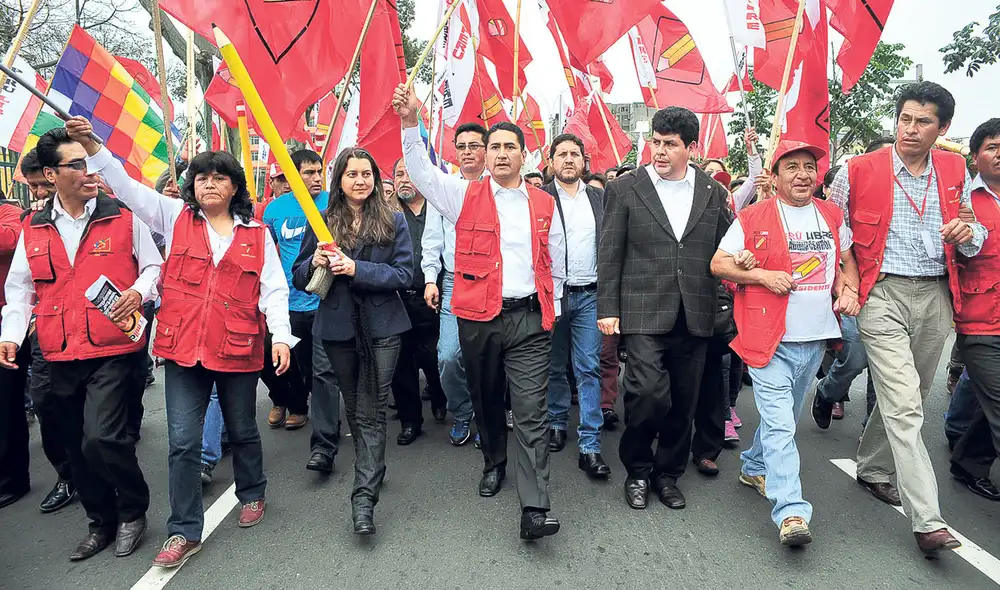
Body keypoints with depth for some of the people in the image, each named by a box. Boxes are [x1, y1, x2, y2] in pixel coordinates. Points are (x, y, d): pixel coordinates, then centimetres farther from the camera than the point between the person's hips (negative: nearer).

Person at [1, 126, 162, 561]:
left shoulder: (122, 217, -2)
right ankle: (102, 522, 33)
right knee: (78, 447, 13)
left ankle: (132, 511, 11)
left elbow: (154, 265, 6)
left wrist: (139, 290, -14)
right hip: (59, 355, 5)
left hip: (112, 349, -4)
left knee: (101, 438, -15)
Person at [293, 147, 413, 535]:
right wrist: (314, 262, -17)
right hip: (338, 327, 3)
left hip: (381, 326, -3)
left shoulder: (393, 221, -1)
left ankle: (364, 496, -4)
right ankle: (373, 471, 37)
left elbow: (404, 274, -9)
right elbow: (299, 277, 6)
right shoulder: (322, 222, 5)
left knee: (371, 411, -5)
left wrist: (357, 269, -21)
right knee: (353, 407, 16)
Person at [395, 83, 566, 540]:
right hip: (479, 318, 1)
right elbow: (422, 172, -6)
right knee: (486, 400, 16)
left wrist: (550, 309, 14)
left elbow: (556, 263, 16)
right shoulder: (466, 196, 5)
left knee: (532, 412, -5)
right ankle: (494, 463, 42)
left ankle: (534, 508, -4)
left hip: (530, 318, 0)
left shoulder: (544, 204, 10)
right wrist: (411, 123, -19)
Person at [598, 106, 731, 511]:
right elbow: (609, 255, 1)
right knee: (648, 393, -12)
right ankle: (637, 471, 14)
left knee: (683, 401, 10)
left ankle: (668, 473, 30)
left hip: (694, 315, 3)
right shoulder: (625, 189, 2)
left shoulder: (713, 192, 10)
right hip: (644, 312, -3)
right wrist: (607, 309, -4)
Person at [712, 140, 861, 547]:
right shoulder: (753, 218, -5)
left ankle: (755, 468, 42)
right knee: (780, 425, -9)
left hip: (815, 338, 6)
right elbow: (718, 264, -4)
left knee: (782, 416, 20)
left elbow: (846, 260, 22)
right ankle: (791, 512, -7)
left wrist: (850, 289, 3)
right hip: (770, 339, -5)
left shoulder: (832, 216, 11)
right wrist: (762, 276, -17)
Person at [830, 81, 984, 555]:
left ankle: (872, 468, 37)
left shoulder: (956, 171, 10)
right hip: (883, 294, -5)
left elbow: (975, 239, 17)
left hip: (936, 296, 5)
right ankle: (927, 520, -6)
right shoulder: (858, 170, -3)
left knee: (907, 399, 15)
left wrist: (968, 233, -7)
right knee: (904, 405, -10)